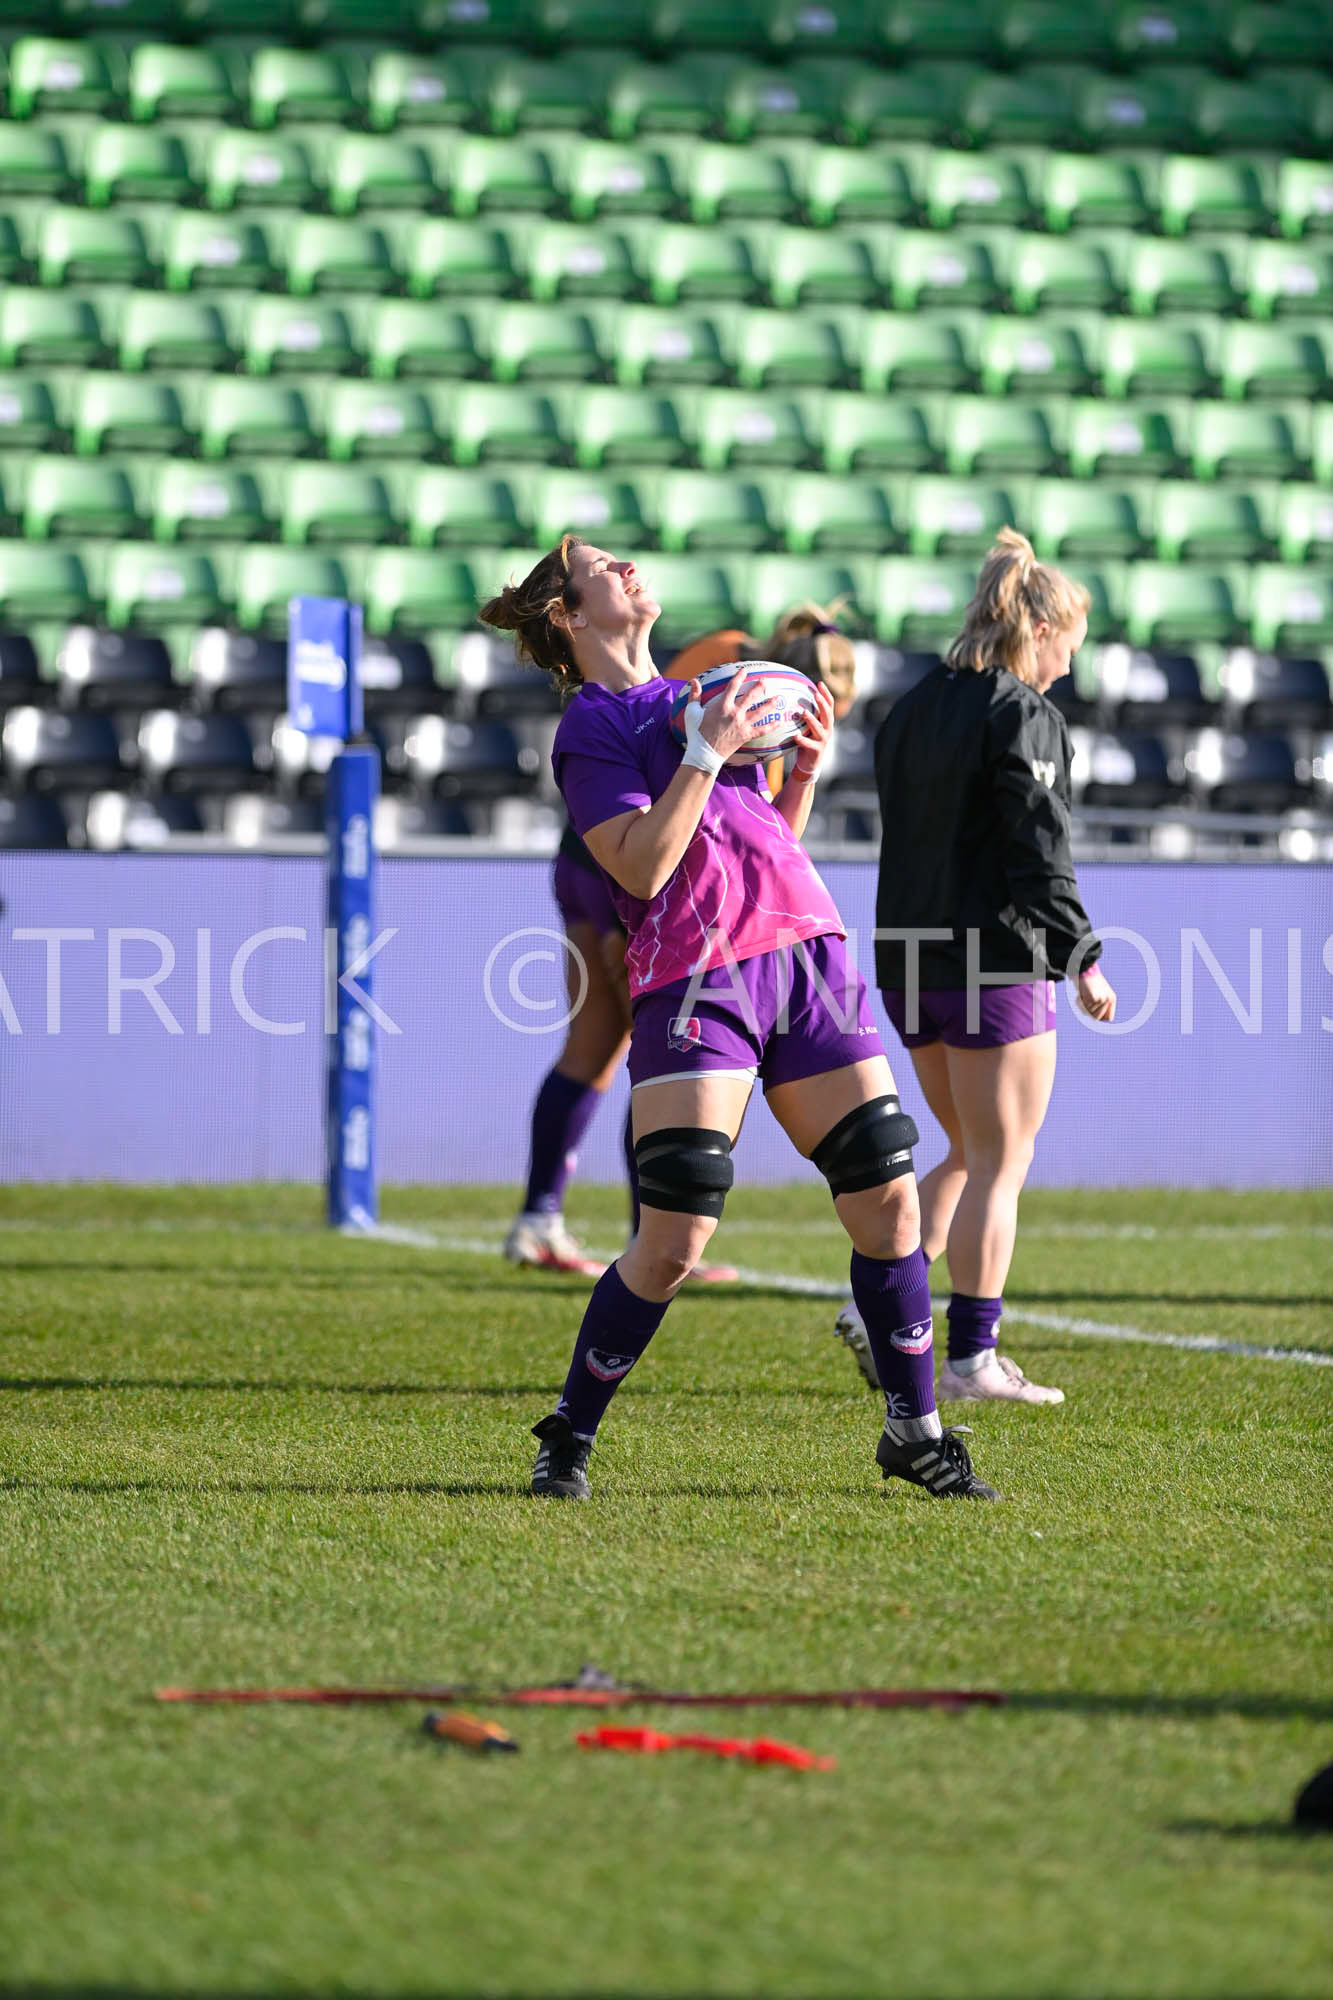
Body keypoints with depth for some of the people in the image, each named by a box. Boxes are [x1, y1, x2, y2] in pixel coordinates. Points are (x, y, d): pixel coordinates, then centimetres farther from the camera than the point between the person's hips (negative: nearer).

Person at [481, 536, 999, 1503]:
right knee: (674, 1241, -11)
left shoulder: (696, 697, 21)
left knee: (890, 1197, 1)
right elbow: (642, 865, -13)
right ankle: (567, 1439, 5)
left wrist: (803, 770, 7)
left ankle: (916, 1431, 13)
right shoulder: (591, 728, 0)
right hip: (697, 979, -6)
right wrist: (707, 753, -16)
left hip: (808, 949, 6)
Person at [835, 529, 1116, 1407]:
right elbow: (1039, 849, -17)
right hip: (996, 961, -8)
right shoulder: (1023, 715, -12)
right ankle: (972, 1358, 1)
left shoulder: (912, 711, 12)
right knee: (1001, 1163, 1)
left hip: (911, 962, 8)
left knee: (970, 1154, 19)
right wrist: (1080, 957, -11)